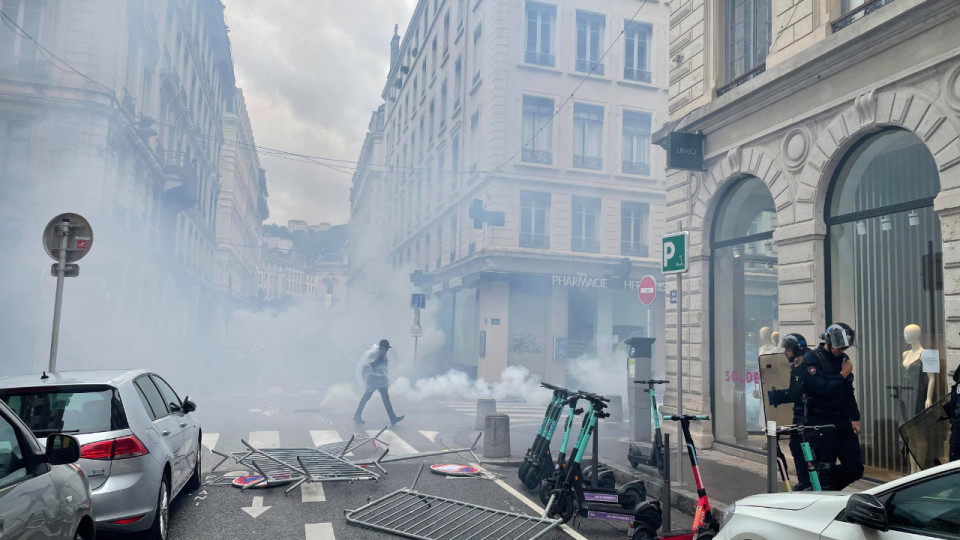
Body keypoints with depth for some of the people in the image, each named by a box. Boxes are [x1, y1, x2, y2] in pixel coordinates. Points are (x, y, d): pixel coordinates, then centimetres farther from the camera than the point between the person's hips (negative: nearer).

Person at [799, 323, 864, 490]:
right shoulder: (811, 360, -10)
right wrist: (843, 375, -11)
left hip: (842, 420, 7)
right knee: (826, 468, -6)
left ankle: (828, 491, 25)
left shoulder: (843, 358, 13)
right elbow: (823, 389, -22)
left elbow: (849, 392, 22)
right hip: (821, 421, -7)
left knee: (855, 468, 5)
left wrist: (855, 419, 17)